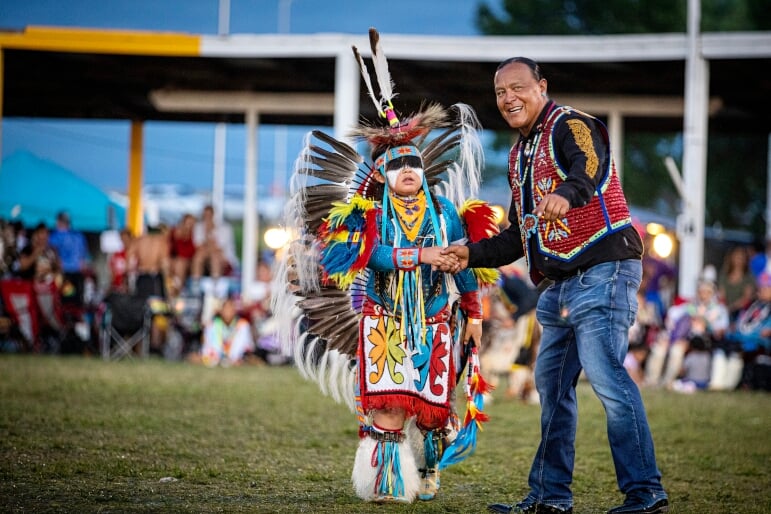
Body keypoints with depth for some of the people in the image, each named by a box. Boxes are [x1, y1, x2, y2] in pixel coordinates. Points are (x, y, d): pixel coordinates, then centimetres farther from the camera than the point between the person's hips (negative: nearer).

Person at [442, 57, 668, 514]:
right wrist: (472, 255, 19)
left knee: (606, 375, -19)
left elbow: (589, 166, -32)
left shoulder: (570, 125, -7)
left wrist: (566, 192, -54)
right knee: (552, 385, 13)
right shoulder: (521, 155, 22)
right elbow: (520, 236, 29)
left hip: (602, 273, -10)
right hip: (560, 285, 10)